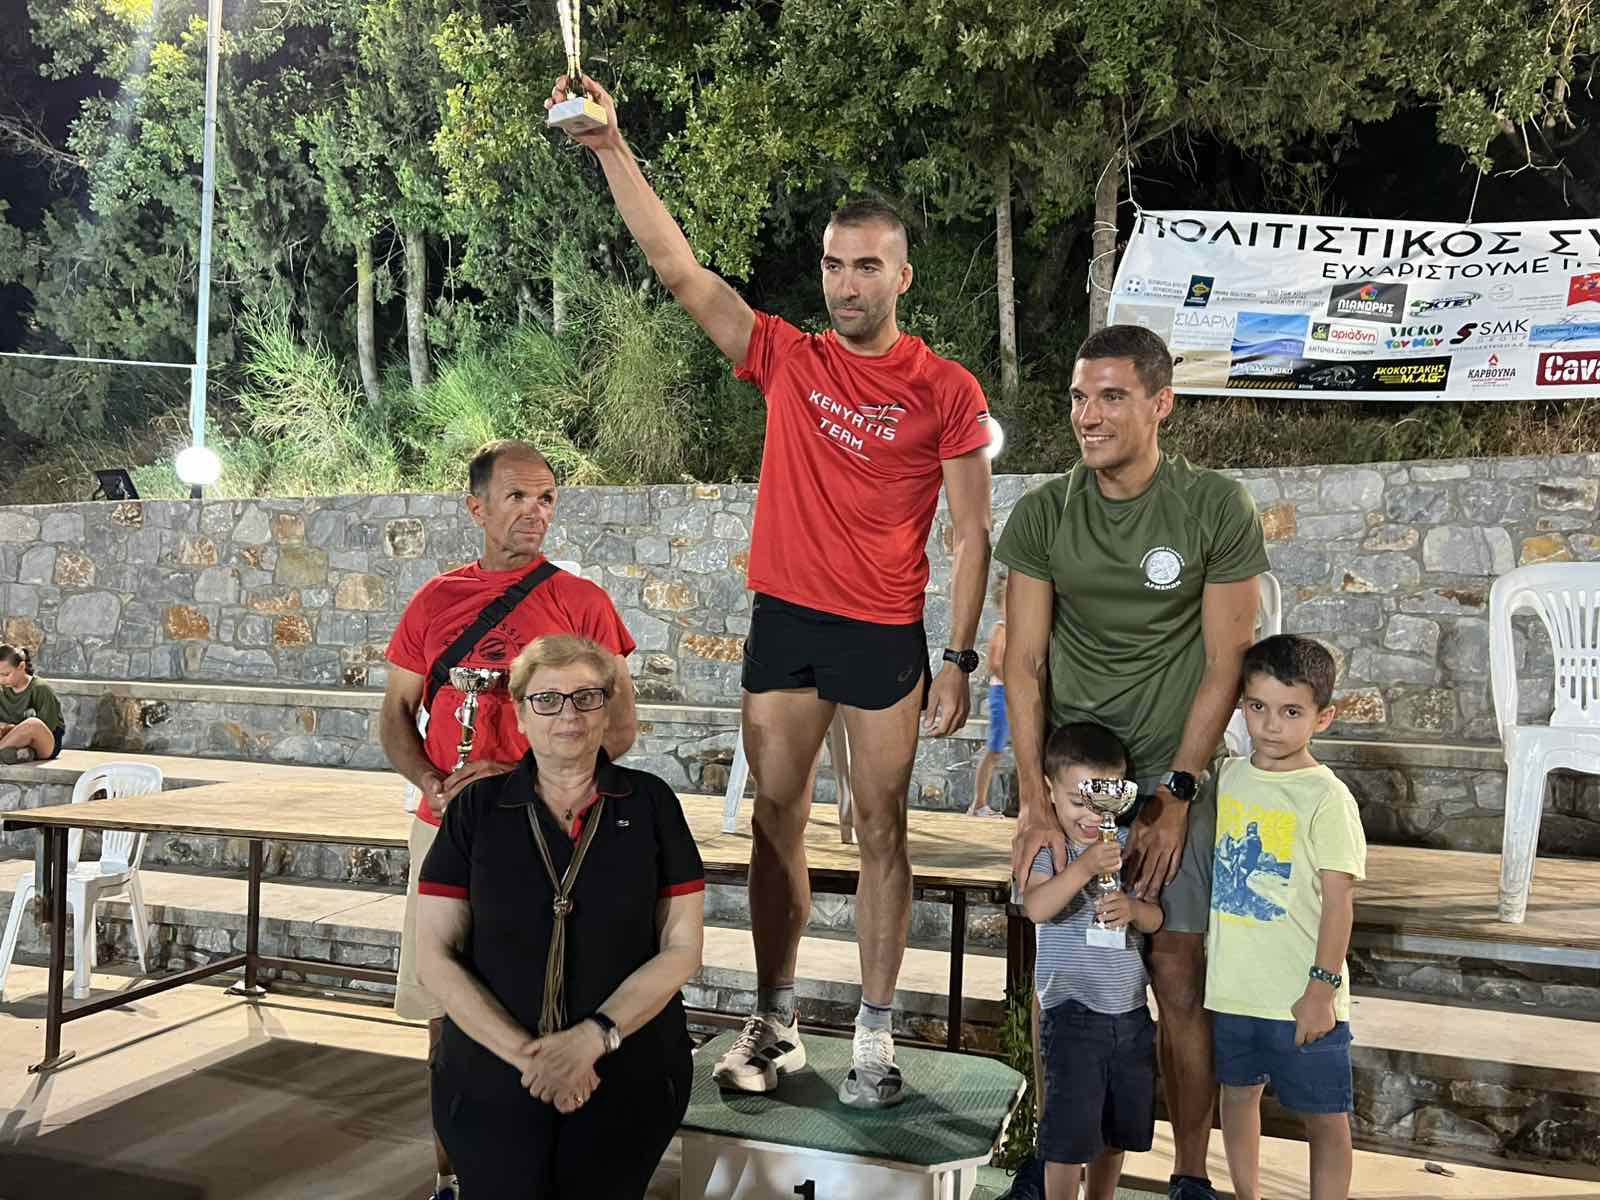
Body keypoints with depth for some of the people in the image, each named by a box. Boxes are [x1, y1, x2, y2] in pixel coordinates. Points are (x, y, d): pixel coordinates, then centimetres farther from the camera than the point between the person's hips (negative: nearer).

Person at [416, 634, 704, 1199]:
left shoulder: (649, 803, -1)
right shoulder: (477, 808, 0)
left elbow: (682, 948, -3)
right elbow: (434, 955, -4)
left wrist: (594, 1037, -17)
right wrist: (524, 1053, -15)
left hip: (628, 1081, 0)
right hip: (489, 1080, 0)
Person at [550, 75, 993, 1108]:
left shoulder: (946, 391, -4)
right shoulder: (787, 358, 4)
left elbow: (971, 532, -3)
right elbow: (678, 265, 1)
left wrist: (960, 658, -8)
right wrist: (612, 148, -6)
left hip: (884, 634, -3)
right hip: (784, 622, 3)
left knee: (881, 831, 5)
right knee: (777, 824, 9)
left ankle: (876, 1035, 18)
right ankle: (775, 1025, 22)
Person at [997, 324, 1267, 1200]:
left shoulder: (1216, 509, -6)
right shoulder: (1042, 515, -1)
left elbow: (1224, 665, -5)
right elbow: (1023, 662, -3)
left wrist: (1175, 795, -10)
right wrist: (1035, 801, -11)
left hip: (1172, 773, -2)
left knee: (1178, 978, -1)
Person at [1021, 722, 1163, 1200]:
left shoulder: (1126, 844, 3)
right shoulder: (1048, 847, -10)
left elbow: (1156, 918, 4)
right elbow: (1036, 907, -27)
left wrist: (1131, 908, -18)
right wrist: (1084, 867, -39)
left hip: (1131, 1011, 5)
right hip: (1073, 1012, -5)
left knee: (1119, 1128, 18)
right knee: (1070, 1134, -2)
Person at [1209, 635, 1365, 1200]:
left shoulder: (1326, 798, -14)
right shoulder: (1228, 777, 3)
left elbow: (1338, 900, -14)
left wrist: (1322, 988, -16)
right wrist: (1206, 956, 14)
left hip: (1300, 997, -6)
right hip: (1230, 985, 6)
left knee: (1324, 1116, 8)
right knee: (1238, 1093, 20)